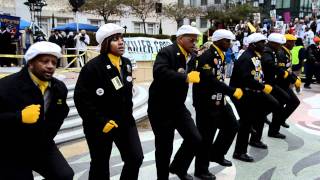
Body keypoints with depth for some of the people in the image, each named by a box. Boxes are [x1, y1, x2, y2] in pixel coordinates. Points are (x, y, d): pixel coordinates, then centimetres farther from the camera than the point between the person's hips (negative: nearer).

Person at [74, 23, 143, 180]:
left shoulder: (126, 63, 4)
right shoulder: (93, 67, -18)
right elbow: (81, 98, -20)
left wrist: (128, 113, 13)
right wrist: (101, 121, -19)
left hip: (125, 121, 6)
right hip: (99, 124, -5)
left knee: (136, 158, 5)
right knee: (100, 166, 11)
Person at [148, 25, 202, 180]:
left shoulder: (192, 57, 7)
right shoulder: (166, 52, -16)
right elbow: (159, 72, -34)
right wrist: (186, 77, -35)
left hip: (178, 106, 7)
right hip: (160, 107, -6)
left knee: (195, 139, 5)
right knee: (164, 147, 5)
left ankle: (178, 167, 31)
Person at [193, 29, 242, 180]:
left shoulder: (220, 56, 11)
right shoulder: (207, 57, -18)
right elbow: (211, 80, -27)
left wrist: (225, 94, 11)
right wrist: (233, 91, -24)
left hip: (219, 100, 10)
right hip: (206, 103, -10)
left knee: (232, 126, 16)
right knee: (206, 136, 1)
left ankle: (217, 155, 33)